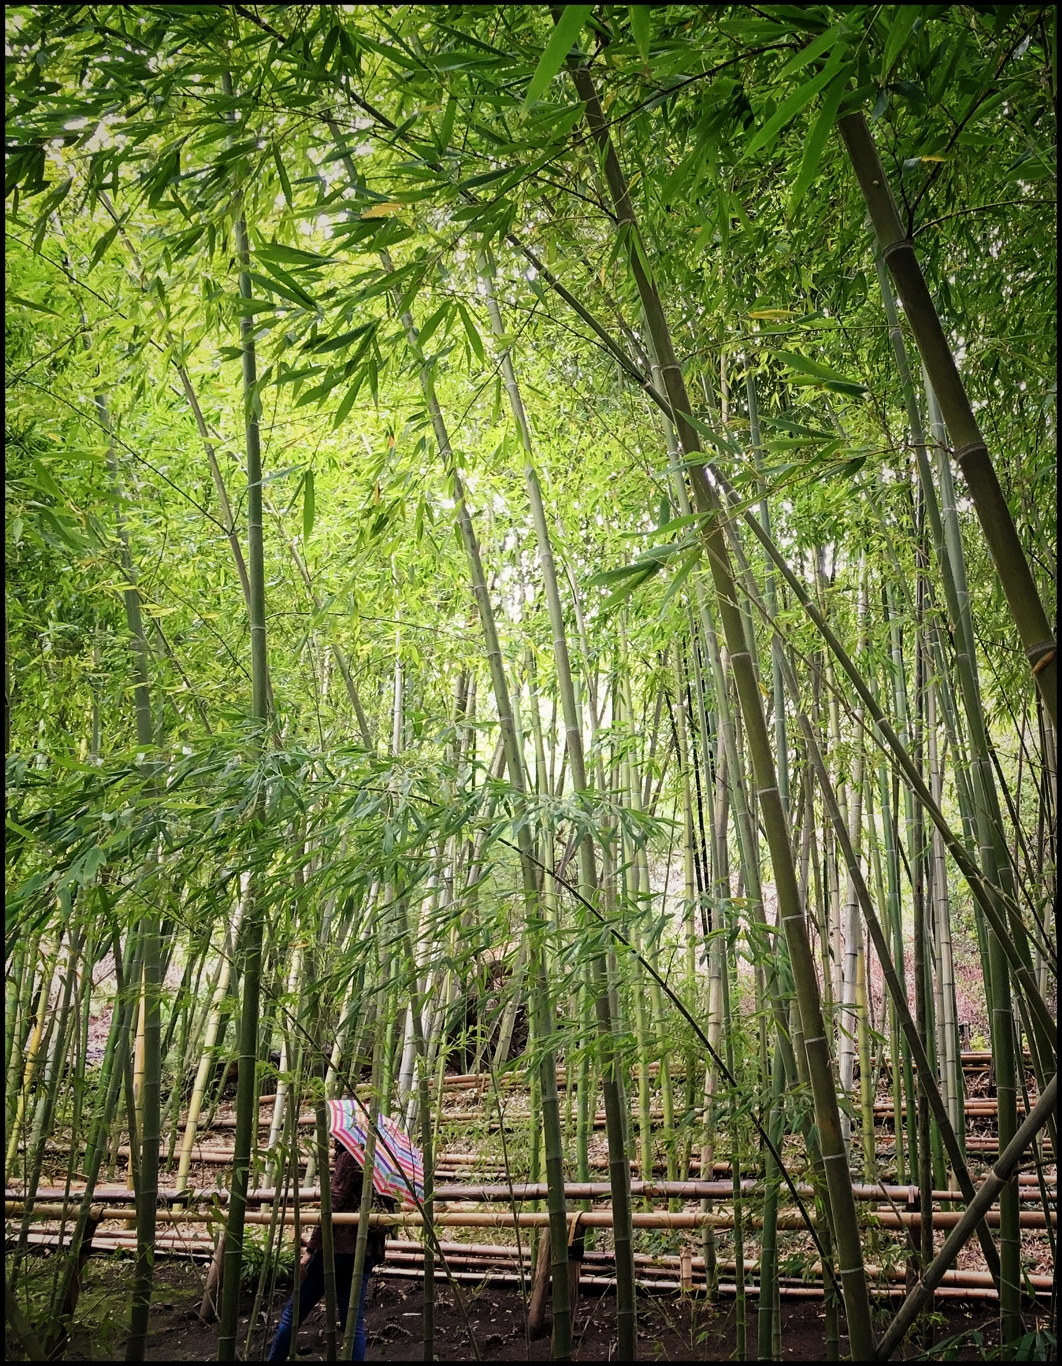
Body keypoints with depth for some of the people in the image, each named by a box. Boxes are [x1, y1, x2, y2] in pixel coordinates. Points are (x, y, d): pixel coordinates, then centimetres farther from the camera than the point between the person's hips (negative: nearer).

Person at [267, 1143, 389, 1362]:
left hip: (336, 1247, -6)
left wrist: (311, 1248, -13)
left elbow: (333, 1205, -13)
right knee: (353, 1322, 5)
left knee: (293, 1312, 8)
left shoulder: (348, 1158, -6)